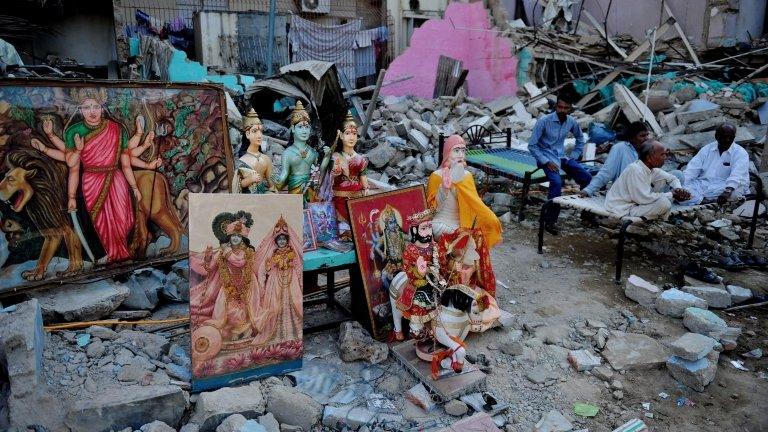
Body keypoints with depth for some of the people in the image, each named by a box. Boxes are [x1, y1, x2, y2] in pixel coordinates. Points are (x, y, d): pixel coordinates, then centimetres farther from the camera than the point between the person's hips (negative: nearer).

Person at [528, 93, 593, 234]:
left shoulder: (572, 122, 1)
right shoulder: (543, 121, -16)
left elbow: (580, 139, 20)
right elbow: (532, 145, -14)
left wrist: (574, 156, 8)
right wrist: (546, 162, -21)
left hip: (562, 157, 6)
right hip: (546, 157, -5)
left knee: (587, 177, -14)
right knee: (557, 182, -32)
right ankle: (550, 221, -22)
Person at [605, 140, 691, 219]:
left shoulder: (652, 169, 1)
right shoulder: (635, 170, -25)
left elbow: (672, 178, 17)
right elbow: (643, 198, -29)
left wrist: (679, 190, -6)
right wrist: (671, 194, -17)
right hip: (623, 211, -9)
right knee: (664, 203, -23)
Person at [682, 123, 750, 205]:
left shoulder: (741, 153, 4)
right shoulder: (707, 149, 15)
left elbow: (737, 175, -15)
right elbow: (692, 169, 3)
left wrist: (728, 191, -36)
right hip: (702, 183, 3)